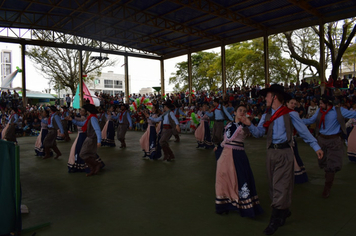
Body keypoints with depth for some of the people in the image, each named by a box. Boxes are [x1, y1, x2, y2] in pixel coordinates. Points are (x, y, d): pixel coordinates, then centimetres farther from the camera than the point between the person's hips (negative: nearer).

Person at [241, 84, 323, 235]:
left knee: (280, 185, -5)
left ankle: (275, 220, 3)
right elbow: (258, 133, 5)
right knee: (274, 185, 13)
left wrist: (316, 147, -3)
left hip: (284, 153, -6)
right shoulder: (266, 116, 12)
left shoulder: (290, 114, -4)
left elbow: (304, 131, 0)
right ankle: (284, 211, 33)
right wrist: (249, 125, -12)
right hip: (271, 152, 6)